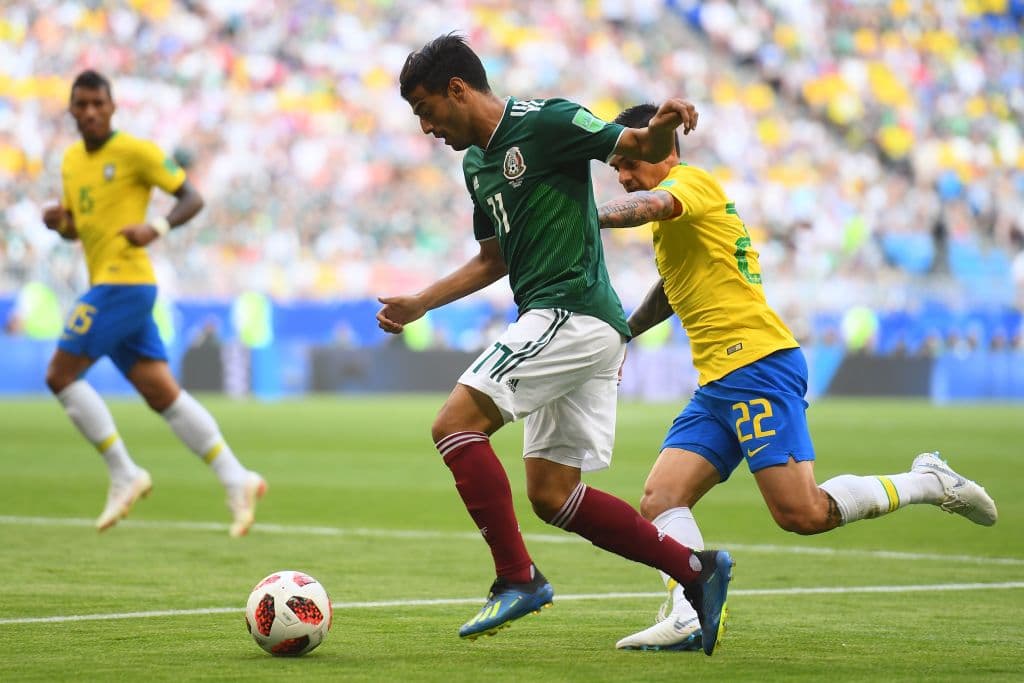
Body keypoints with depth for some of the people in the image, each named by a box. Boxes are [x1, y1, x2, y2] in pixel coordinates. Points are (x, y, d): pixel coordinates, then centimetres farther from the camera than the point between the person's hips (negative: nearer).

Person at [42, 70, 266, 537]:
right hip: (108, 287, 8)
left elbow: (192, 198, -6)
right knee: (163, 395, 4)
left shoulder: (135, 151, -7)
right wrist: (57, 221, 3)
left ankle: (124, 475, -3)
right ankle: (236, 481, 4)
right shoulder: (71, 161, 16)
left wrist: (157, 227, -23)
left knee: (60, 375, -8)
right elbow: (75, 228, 25)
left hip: (125, 283, -8)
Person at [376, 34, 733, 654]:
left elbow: (642, 147, -11)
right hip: (588, 329, 10)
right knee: (552, 495, 7)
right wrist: (421, 303, 26)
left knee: (456, 423, -14)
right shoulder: (477, 161, 20)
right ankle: (696, 569, 8)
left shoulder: (542, 123, -8)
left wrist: (664, 124, -33)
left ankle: (517, 579, -12)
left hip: (571, 312, -10)